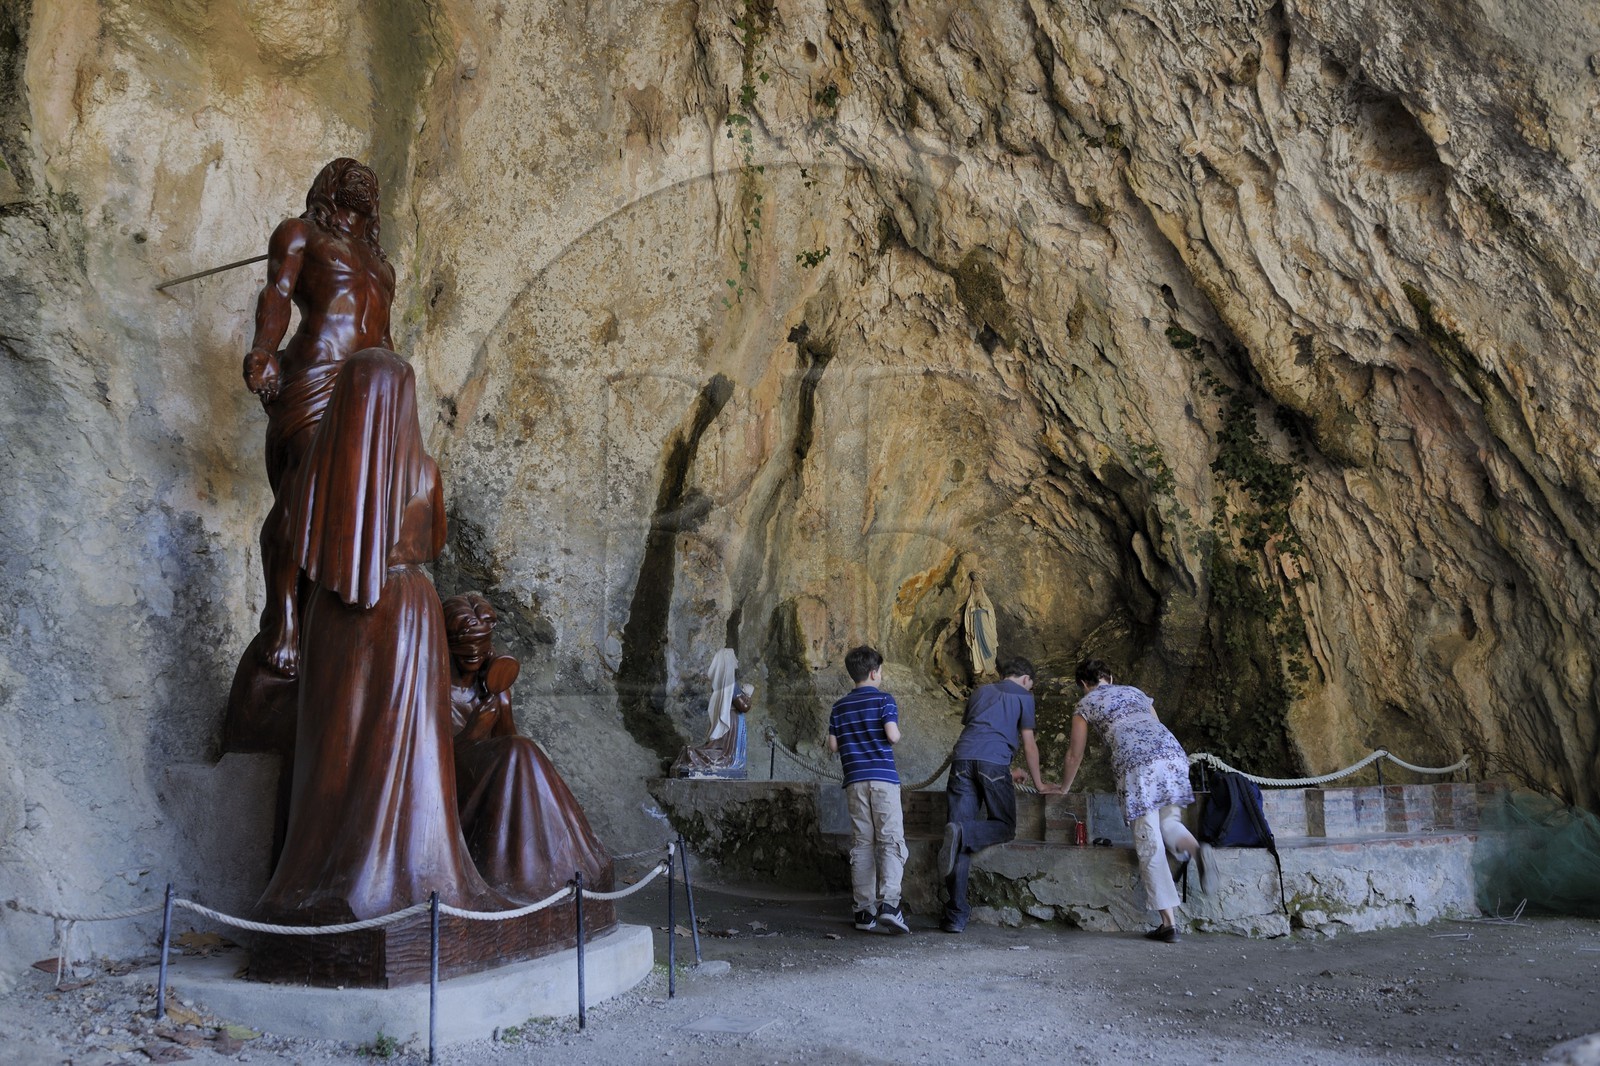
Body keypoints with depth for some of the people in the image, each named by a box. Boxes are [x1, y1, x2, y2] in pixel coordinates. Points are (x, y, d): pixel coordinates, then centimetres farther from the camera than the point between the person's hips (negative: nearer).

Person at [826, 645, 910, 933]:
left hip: (854, 780, 4)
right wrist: (897, 731, 8)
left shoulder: (840, 706, 11)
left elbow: (833, 745, 10)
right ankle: (888, 903, -19)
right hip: (883, 777, -4)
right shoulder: (884, 699, -3)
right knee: (891, 840, -4)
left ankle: (865, 910, 6)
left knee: (862, 844, 7)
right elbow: (893, 736, -14)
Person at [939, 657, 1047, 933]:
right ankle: (961, 833, -23)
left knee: (962, 836, -2)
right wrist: (1037, 782, 28)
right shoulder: (1023, 697, 16)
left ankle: (956, 915, -10)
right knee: (1004, 826, 9)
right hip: (994, 762, -4)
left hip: (962, 758, 4)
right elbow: (1029, 745, 14)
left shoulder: (981, 692, 30)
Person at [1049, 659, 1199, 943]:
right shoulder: (1136, 692, 33)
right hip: (1172, 751, 4)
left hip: (1136, 762, -4)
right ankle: (1194, 849, -16)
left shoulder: (1086, 704, 22)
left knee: (1149, 842, -1)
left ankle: (1169, 922, -5)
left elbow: (1075, 755, 26)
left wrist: (1062, 787, 42)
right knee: (1168, 819, 18)